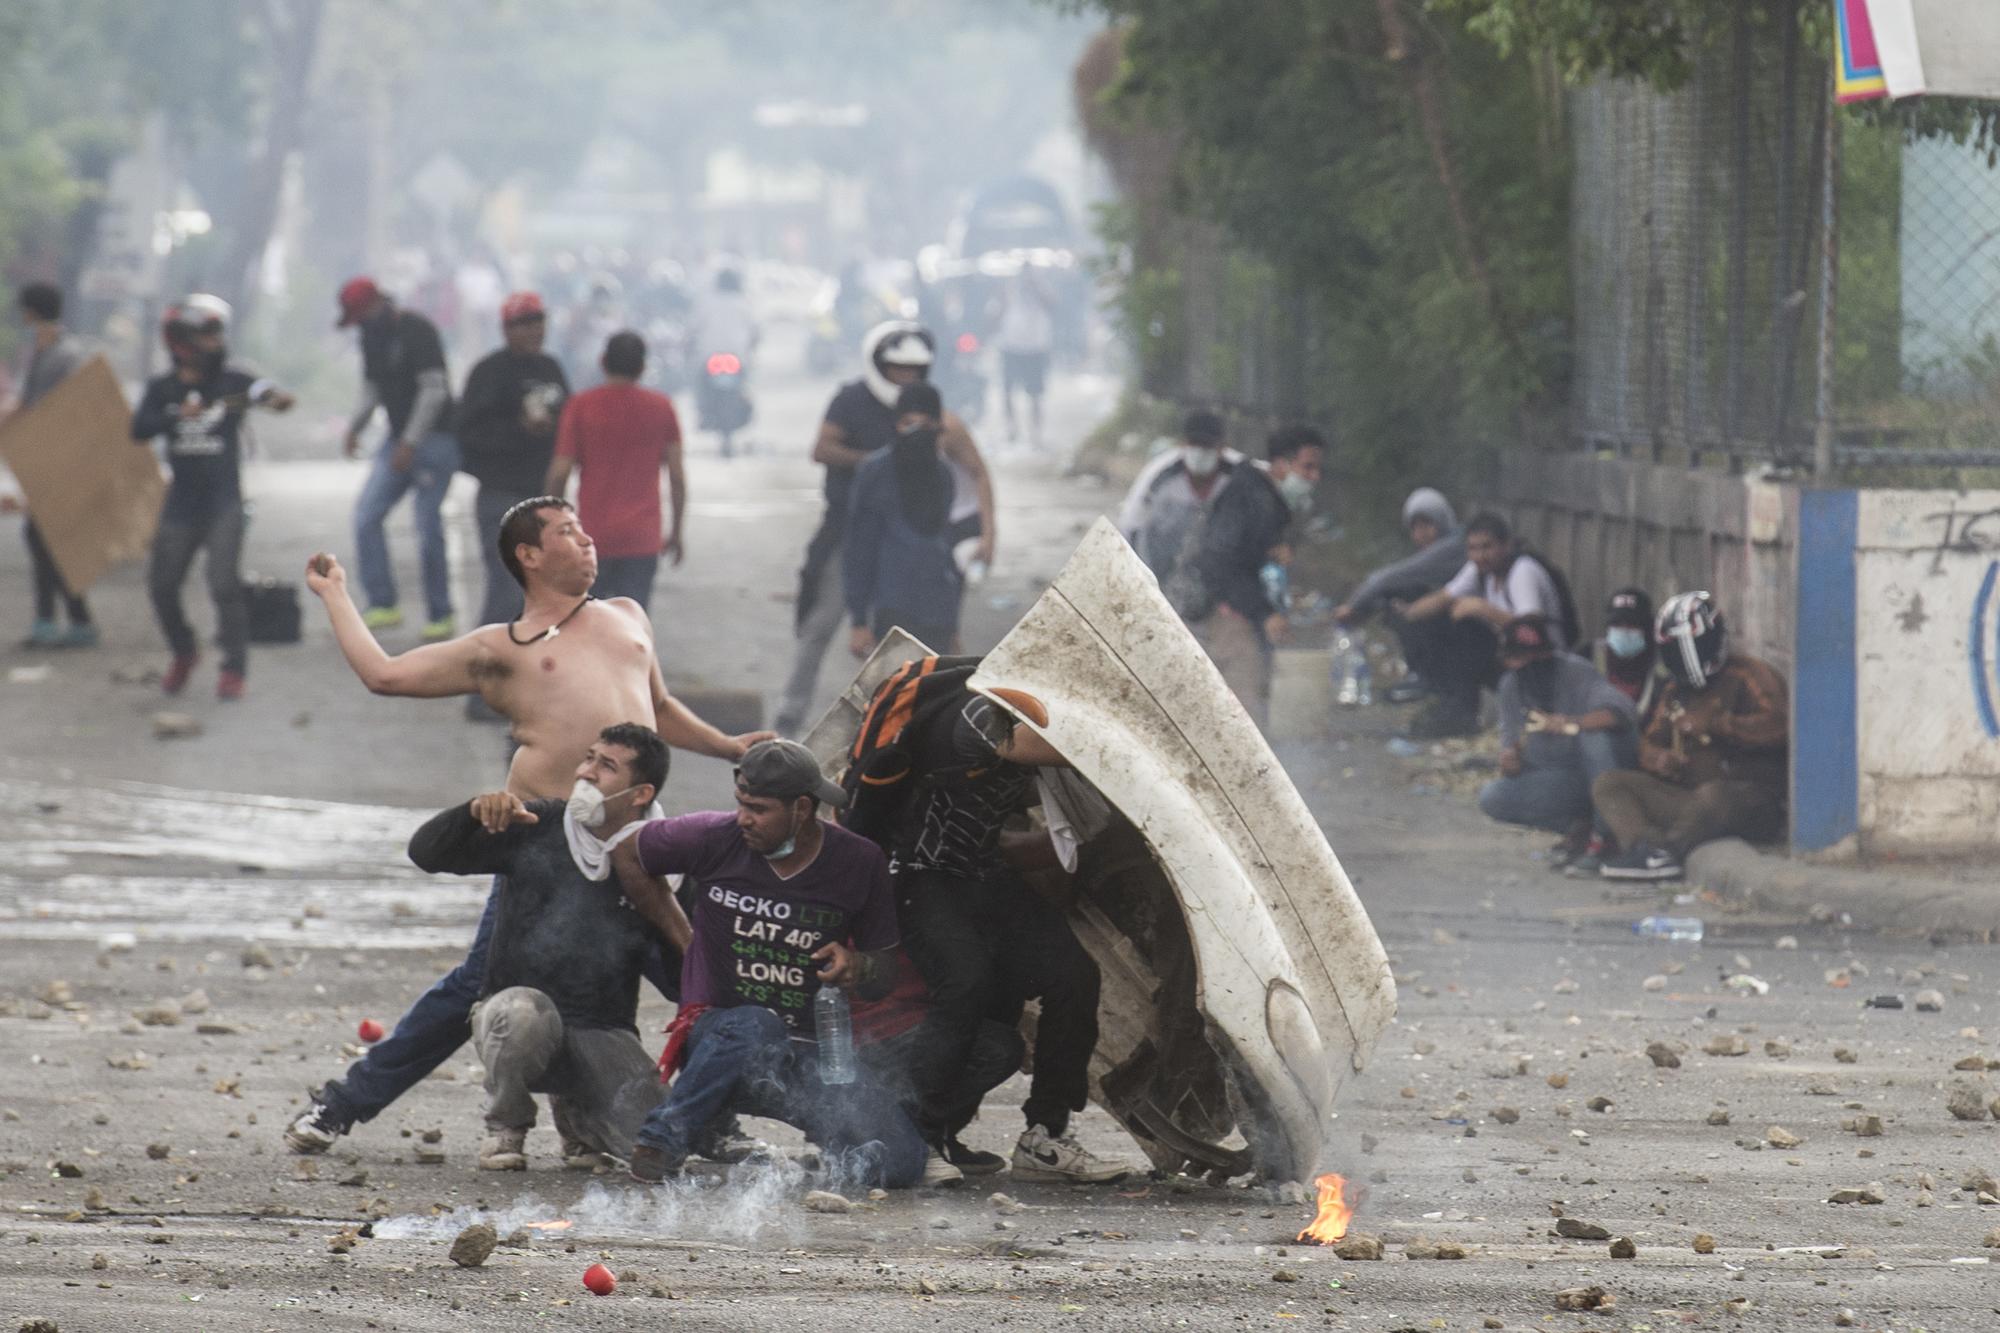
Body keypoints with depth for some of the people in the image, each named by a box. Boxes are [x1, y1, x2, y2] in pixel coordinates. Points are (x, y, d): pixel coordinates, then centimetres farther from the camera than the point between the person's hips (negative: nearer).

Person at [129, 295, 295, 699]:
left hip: (224, 502, -3)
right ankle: (183, 653, 32)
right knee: (162, 584, 7)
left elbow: (262, 391, -21)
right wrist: (177, 416, -28)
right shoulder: (162, 389, 2)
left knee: (224, 583, -14)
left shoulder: (233, 382, -3)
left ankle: (234, 669, -5)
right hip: (181, 503, 3)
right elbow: (139, 430, -12)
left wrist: (277, 398, -45)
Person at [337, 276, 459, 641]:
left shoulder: (417, 332, -14)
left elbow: (434, 389, -19)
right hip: (400, 440, 8)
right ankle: (383, 604, -4)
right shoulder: (372, 337, 12)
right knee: (366, 514, -6)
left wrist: (410, 443, -22)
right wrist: (355, 427, 4)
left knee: (428, 526, -8)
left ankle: (440, 616, 3)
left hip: (434, 438, -8)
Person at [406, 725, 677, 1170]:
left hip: (603, 1037, 1)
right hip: (511, 1014, -1)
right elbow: (426, 853, -2)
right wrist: (474, 812, -21)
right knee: (525, 1010, -39)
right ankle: (505, 1128, -7)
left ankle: (574, 1113, 15)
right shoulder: (536, 827, -1)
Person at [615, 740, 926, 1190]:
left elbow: (885, 976, 8)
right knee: (755, 1027, -41)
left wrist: (859, 967, -16)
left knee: (898, 1161, -21)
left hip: (811, 1055, 1)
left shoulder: (857, 863, 0)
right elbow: (625, 851, 13)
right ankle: (664, 1137, -24)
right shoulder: (717, 838, -5)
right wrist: (680, 934, 13)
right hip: (715, 1040, -1)